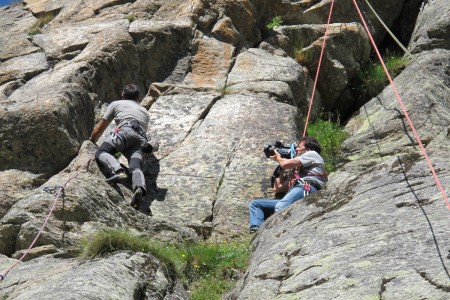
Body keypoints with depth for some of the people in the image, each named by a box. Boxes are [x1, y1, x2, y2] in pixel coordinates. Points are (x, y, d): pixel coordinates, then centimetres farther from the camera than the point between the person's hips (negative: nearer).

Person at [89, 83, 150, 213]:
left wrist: (91, 142, 44)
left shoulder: (116, 104, 29)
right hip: (141, 139, 4)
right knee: (136, 167, -15)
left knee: (101, 152, -10)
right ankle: (139, 188, -48)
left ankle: (118, 171, -40)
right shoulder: (145, 111, 40)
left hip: (125, 130, -4)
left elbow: (99, 129, 30)